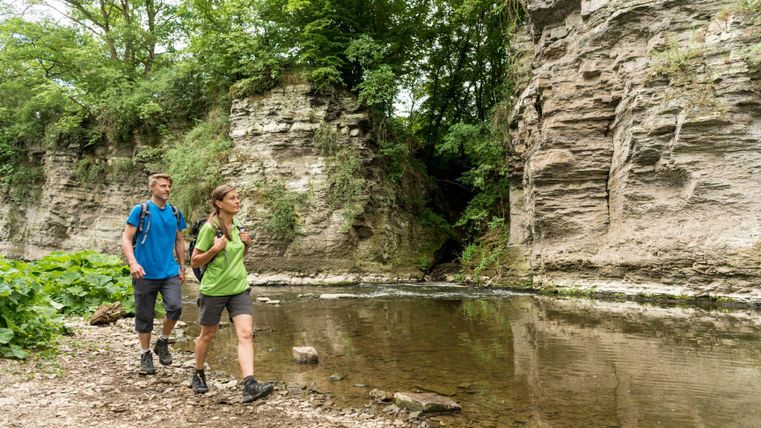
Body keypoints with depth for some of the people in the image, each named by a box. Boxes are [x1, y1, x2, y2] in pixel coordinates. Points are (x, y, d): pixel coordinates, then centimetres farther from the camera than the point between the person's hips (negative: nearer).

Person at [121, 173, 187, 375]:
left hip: (170, 272, 3)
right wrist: (133, 262, -20)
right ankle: (145, 355, 23)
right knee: (144, 316, 5)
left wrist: (182, 267, 16)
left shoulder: (175, 213, 10)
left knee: (175, 307, -16)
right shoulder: (140, 210, -3)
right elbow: (126, 239, -6)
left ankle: (163, 342, 9)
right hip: (145, 273, -3)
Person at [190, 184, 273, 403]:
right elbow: (194, 261, -7)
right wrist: (215, 248, -22)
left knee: (246, 333, -11)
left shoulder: (238, 227, 8)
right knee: (208, 334, 13)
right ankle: (198, 375, 37)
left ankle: (249, 385, -18)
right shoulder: (209, 228, -11)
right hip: (214, 289, -4)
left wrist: (247, 245, 1)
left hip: (239, 288, 4)